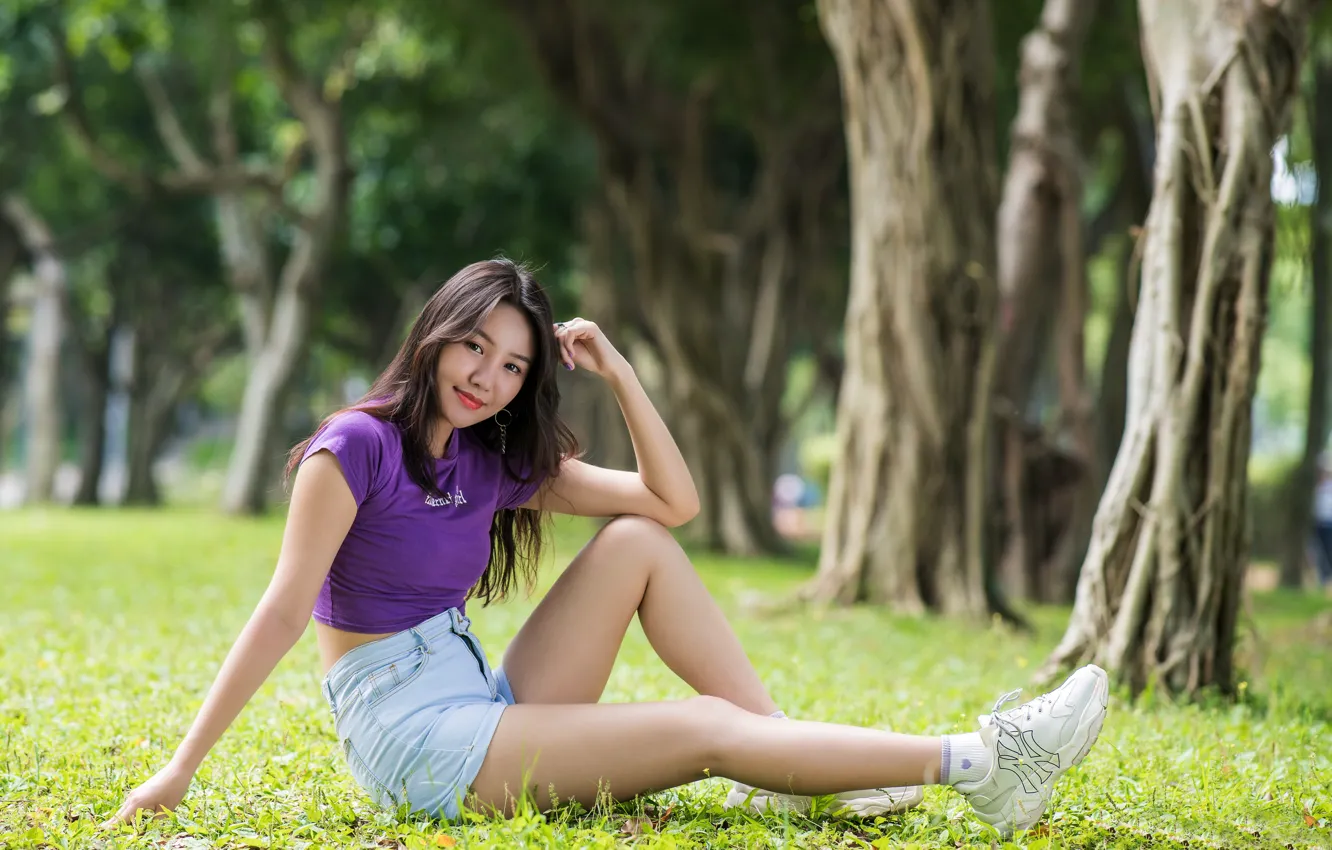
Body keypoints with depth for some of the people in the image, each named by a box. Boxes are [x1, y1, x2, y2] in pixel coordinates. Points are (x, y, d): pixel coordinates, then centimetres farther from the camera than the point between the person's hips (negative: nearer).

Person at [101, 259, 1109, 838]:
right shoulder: (357, 446, -10)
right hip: (410, 738, -8)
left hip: (486, 706, 8)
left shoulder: (498, 461, 10)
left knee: (637, 543, -4)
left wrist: (620, 373, -1)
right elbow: (286, 608, -15)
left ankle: (793, 759, -9)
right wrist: (182, 768, -20)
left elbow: (675, 502, 8)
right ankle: (977, 762, -18)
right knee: (709, 729, -17)